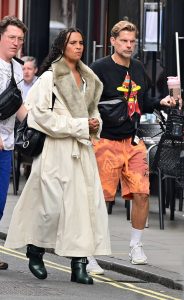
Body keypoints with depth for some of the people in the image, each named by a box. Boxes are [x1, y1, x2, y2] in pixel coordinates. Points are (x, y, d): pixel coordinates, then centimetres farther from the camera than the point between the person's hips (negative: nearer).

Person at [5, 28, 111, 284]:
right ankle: (35, 252, 18)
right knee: (52, 205, -5)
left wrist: (95, 124, 6)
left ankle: (79, 263, -3)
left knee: (87, 202, -4)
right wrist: (79, 126, -13)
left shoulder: (88, 79, 16)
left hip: (82, 148, 6)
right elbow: (41, 114, -13)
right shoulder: (49, 77, -5)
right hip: (57, 148, -6)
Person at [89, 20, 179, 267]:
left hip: (133, 141, 6)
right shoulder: (99, 69, -7)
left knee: (142, 193, -2)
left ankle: (136, 245, 15)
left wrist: (160, 102, 5)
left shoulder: (138, 69, 13)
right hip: (106, 141, -5)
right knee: (100, 197, -4)